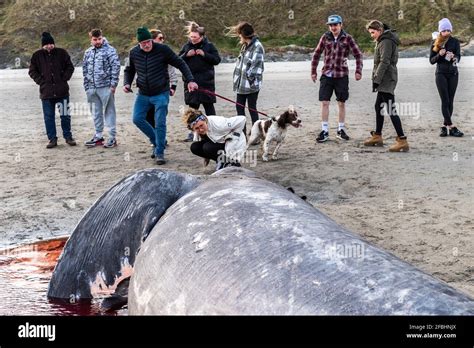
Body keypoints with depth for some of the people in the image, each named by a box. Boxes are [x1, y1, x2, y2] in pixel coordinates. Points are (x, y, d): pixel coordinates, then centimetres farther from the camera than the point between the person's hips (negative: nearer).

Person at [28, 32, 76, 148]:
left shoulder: (62, 53, 1)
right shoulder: (37, 56, 2)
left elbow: (70, 67, 8)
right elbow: (32, 71, 8)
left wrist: (64, 79, -3)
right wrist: (41, 81, -3)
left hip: (62, 91, -1)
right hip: (46, 91, 1)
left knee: (65, 115, 5)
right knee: (48, 117, 4)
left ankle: (68, 136, 17)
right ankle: (52, 139, 12)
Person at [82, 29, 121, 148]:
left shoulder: (109, 50, -4)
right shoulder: (88, 52, 14)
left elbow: (116, 67, -9)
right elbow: (85, 69, 19)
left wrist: (113, 84, -13)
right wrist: (86, 85, 13)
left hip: (105, 87, -6)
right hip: (92, 88, 6)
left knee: (109, 111, -1)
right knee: (96, 113, 12)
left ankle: (112, 137, 3)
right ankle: (98, 136, 22)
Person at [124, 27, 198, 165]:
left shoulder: (162, 49, -13)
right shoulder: (134, 53, -2)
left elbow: (180, 64, -7)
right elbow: (129, 70, 15)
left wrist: (190, 80, -17)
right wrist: (127, 83, -4)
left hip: (161, 93, -4)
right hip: (143, 94, 4)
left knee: (160, 123, -8)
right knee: (137, 119, 0)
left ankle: (159, 152, 4)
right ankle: (157, 141, 22)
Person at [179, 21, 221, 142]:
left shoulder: (209, 46, -1)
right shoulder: (187, 46, 7)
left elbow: (217, 60, -4)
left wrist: (204, 54, -16)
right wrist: (186, 55, -10)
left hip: (206, 82, -2)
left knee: (209, 107, 5)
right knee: (192, 107, 6)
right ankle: (192, 132, 12)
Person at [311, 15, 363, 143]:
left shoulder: (347, 38, -3)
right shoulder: (325, 37, 3)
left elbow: (358, 55, 1)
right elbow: (316, 54, 11)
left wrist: (358, 71, -7)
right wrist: (313, 71, 9)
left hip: (341, 75, -1)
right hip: (326, 75, 1)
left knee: (341, 103, 7)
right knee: (324, 102, -4)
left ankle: (341, 130, 19)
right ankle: (324, 131, 2)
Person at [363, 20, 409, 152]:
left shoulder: (386, 41, -13)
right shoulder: (382, 41, 18)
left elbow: (384, 62, -20)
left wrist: (376, 79, -21)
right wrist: (377, 79, 13)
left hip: (386, 80, -11)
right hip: (385, 81, 11)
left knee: (391, 110, -14)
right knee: (378, 107, 20)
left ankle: (402, 140, -17)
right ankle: (377, 136, 31)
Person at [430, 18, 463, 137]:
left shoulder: (455, 41, 2)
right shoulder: (436, 43, 2)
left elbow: (458, 57, -6)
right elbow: (431, 60, 1)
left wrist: (454, 57, -29)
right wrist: (439, 54, -18)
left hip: (453, 74, 1)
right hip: (441, 74, -1)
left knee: (450, 101, 1)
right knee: (445, 101, -9)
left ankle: (445, 126, 7)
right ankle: (451, 127, -11)